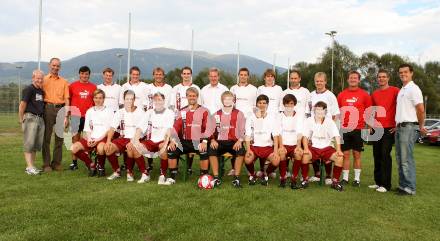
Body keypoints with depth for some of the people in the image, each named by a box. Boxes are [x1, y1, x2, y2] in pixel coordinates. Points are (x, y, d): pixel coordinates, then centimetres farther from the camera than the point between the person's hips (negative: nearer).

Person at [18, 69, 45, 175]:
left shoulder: (41, 91, 15)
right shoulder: (28, 89, -6)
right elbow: (22, 105, -10)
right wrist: (21, 119, -9)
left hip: (40, 119, 7)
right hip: (30, 118, -7)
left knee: (37, 144, 9)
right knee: (29, 144, -6)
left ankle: (32, 166, 16)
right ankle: (29, 167, -5)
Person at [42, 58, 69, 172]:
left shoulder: (64, 82, 13)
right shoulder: (44, 80, 8)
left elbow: (66, 100, 9)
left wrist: (66, 116, 2)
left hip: (60, 109, 2)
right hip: (48, 108, -2)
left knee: (59, 137, 3)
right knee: (46, 136, 0)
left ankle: (57, 162, 12)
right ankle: (46, 164, 6)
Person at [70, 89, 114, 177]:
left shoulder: (109, 111, 5)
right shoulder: (89, 111, 18)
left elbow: (110, 129, -2)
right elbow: (87, 129, 15)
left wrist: (98, 139, -13)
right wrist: (89, 139, -5)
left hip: (103, 138, -4)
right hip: (91, 138, 5)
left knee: (100, 147, -38)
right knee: (74, 148, -19)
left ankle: (101, 167, -7)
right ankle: (91, 165, 2)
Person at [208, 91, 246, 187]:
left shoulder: (239, 114, 10)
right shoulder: (216, 114, 15)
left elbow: (242, 130, 2)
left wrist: (239, 141, -16)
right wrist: (213, 140, -11)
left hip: (234, 142, -1)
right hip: (220, 142, 1)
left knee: (241, 150, -32)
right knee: (211, 150, -29)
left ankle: (236, 178, -19)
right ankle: (216, 177, -19)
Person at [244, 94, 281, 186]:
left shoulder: (272, 117, 5)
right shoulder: (251, 118, 4)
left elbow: (275, 136, 0)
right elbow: (248, 136, -2)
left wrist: (276, 151, -13)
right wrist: (248, 150, -16)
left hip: (268, 147, 1)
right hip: (254, 146, 0)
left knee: (276, 161, -27)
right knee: (247, 160, -30)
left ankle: (265, 174, 7)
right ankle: (252, 175, 6)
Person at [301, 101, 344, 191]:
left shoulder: (330, 121, -1)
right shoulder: (309, 121, -3)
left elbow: (336, 136, -9)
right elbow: (305, 136, -8)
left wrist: (338, 150, -23)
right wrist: (306, 149, -25)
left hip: (326, 148, 1)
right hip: (313, 147, -1)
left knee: (339, 157, -23)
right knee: (304, 156, -31)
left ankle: (335, 181, -4)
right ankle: (305, 179, -11)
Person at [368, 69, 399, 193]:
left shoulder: (395, 91, -3)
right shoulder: (374, 94, 14)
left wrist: (398, 124, -8)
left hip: (389, 128, -6)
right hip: (376, 129, 6)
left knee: (385, 155, -7)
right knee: (377, 155, 9)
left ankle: (386, 184, -1)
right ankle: (378, 182, 19)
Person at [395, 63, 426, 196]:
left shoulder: (413, 89, -9)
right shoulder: (402, 90, 19)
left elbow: (421, 110, -14)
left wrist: (421, 126, -5)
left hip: (409, 127, -9)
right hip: (400, 127, 9)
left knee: (406, 159, -8)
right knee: (400, 159, 12)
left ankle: (410, 188, -1)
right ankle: (403, 185, 20)